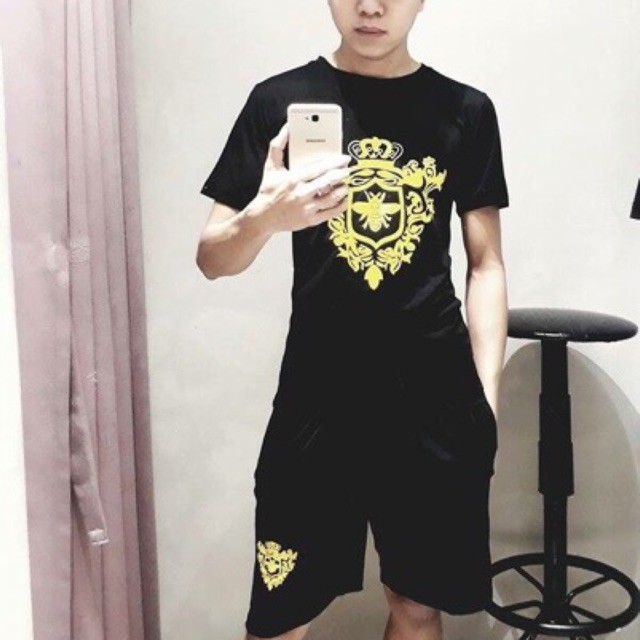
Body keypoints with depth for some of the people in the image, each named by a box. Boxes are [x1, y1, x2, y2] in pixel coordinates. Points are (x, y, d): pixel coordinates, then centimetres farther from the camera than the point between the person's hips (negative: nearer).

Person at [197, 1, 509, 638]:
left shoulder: (465, 109, 5)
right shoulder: (280, 100, 1)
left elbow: (485, 263, 8)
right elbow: (211, 258, 0)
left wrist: (487, 393, 0)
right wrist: (265, 217, -21)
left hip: (437, 395, 1)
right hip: (317, 395, -1)